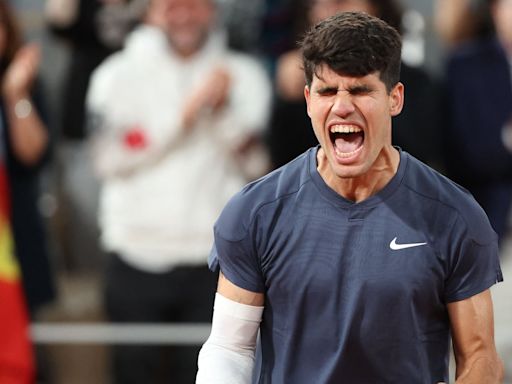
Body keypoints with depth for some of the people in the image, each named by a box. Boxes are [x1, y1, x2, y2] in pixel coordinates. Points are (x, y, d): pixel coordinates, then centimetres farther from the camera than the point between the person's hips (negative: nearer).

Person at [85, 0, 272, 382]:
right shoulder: (119, 75, 6)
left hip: (214, 261, 0)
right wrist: (187, 112, -11)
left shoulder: (244, 75, 8)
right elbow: (110, 158, -8)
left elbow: (255, 162, 1)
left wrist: (221, 110, -14)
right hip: (137, 261, 0)